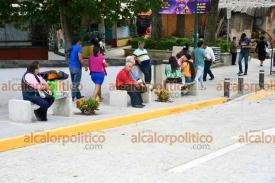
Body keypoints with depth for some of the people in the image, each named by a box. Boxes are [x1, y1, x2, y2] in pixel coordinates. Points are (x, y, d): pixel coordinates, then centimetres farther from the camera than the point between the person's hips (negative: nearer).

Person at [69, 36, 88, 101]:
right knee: (76, 83, -3)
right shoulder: (79, 47, -14)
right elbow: (80, 59, -20)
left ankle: (78, 95, 25)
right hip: (77, 67, -8)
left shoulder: (71, 47, 9)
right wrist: (85, 66, -12)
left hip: (71, 66, 8)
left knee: (74, 82, 15)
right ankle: (73, 97, -3)